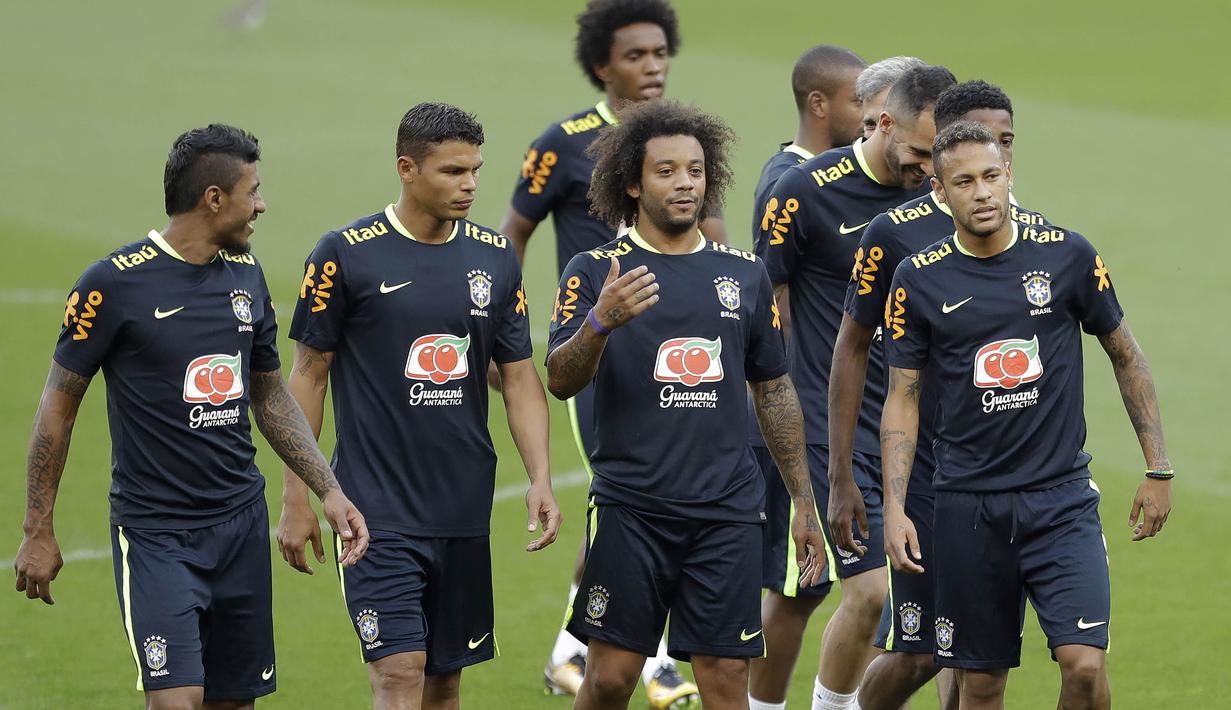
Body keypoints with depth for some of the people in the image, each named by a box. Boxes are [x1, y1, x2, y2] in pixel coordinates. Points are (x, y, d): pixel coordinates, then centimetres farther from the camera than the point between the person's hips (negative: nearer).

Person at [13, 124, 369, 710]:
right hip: (155, 533, -6)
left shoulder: (246, 275, 8)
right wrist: (39, 531, -4)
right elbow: (58, 405, -5)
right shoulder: (115, 283, -12)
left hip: (242, 524, 6)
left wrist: (328, 491, 9)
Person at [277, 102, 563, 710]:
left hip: (465, 512, 5)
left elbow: (520, 379, 11)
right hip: (378, 510, -5)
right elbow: (308, 375, -1)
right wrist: (297, 498, -3)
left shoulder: (495, 258, 6)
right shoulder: (346, 255, -7)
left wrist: (539, 477, -3)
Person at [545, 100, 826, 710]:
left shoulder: (744, 274, 11)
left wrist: (804, 504, 15)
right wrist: (602, 321, -30)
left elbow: (774, 392, 17)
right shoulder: (596, 272, 1)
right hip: (630, 506, -2)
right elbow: (560, 381, -10)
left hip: (728, 510, 2)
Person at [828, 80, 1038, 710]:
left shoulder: (1034, 233, 5)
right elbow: (851, 348, -1)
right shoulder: (896, 232, -7)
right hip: (924, 471, -4)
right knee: (916, 654, -3)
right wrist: (840, 479, -3)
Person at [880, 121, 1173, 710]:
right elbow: (902, 399, 5)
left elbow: (1126, 356, 10)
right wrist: (894, 508, -4)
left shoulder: (1068, 256, -2)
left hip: (1062, 498, -1)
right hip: (968, 506, 1)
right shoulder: (920, 280, -1)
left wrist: (1157, 469, 8)